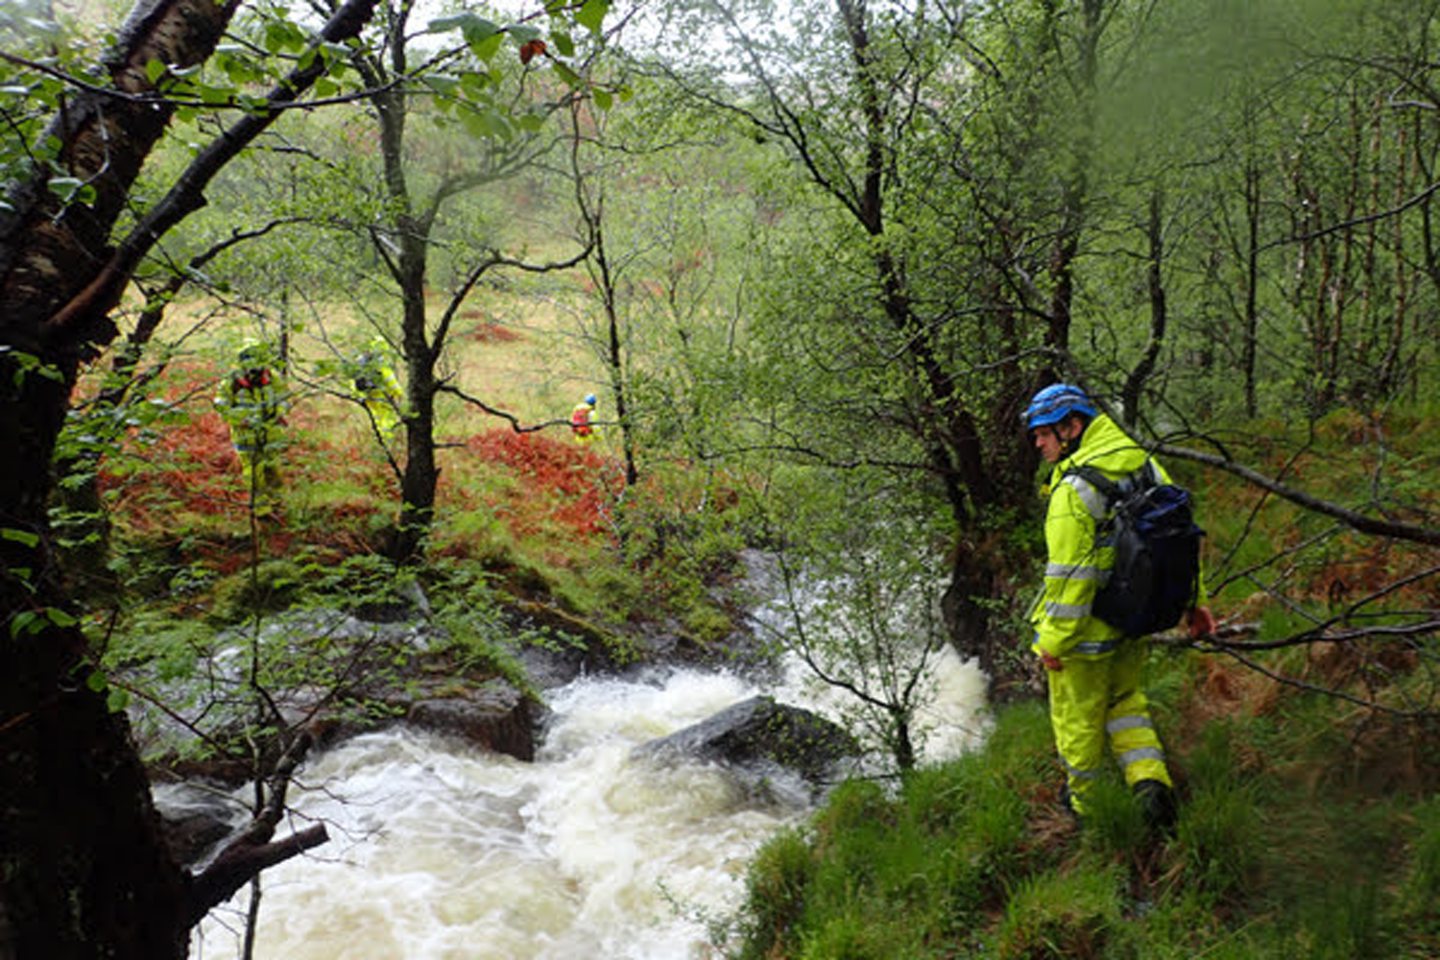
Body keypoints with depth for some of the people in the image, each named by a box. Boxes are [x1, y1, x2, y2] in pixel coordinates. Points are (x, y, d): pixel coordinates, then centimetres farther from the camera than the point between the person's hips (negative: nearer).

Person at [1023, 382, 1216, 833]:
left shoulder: (1073, 490, -25)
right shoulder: (1140, 461, 0)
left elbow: (1070, 575, -27)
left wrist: (1054, 641, -18)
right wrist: (1194, 600, 16)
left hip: (1087, 627, -7)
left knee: (1079, 715, 14)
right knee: (1124, 702, 27)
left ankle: (1083, 802, 32)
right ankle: (1151, 782, 13)